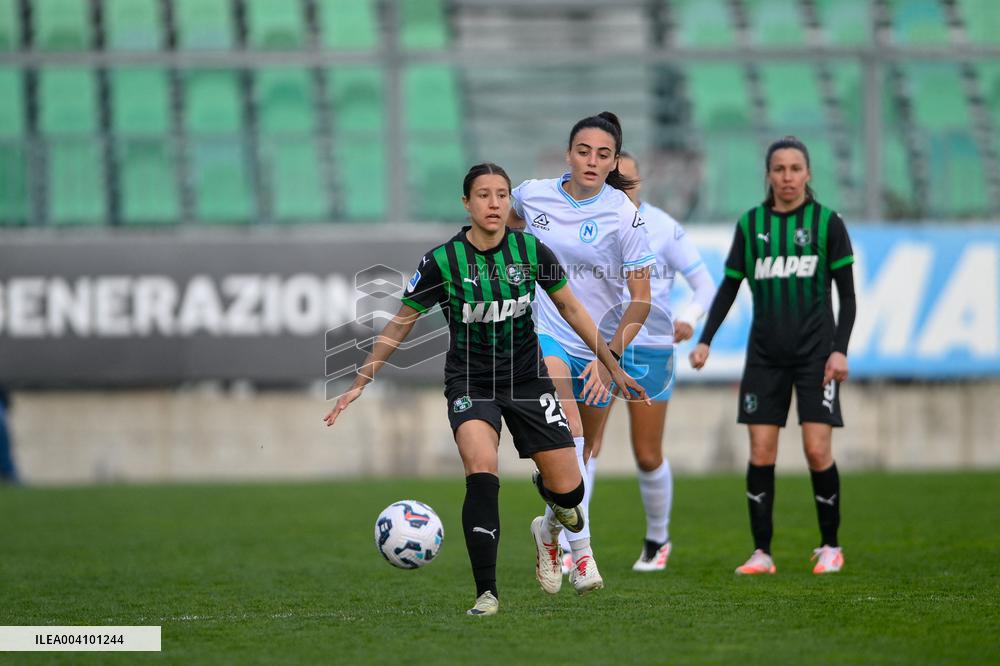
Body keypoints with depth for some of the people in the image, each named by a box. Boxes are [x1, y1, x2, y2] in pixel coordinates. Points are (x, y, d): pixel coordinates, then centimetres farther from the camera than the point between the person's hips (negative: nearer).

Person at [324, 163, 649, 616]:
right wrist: (361, 382, -1)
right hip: (470, 383, -2)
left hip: (527, 378, 3)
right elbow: (399, 324, -1)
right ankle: (486, 593, -20)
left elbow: (571, 309, 8)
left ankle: (553, 521, 40)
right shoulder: (442, 262, -12)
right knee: (482, 474, -28)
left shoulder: (531, 251, -6)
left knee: (568, 490, -1)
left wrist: (612, 366, 12)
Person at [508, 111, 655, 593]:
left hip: (599, 346, 1)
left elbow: (641, 300, -12)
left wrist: (610, 357, -21)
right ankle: (581, 553, -28)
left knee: (582, 450, 13)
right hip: (544, 333, -1)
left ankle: (552, 537, 39)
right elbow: (507, 214, 22)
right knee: (565, 433, -24)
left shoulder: (625, 216, -12)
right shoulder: (533, 195, -6)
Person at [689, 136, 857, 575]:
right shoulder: (751, 224, 6)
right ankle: (761, 552, 3)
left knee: (817, 451, -8)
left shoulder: (827, 222, 0)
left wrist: (840, 350, -9)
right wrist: (705, 340, 2)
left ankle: (830, 546, 9)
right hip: (765, 354, 2)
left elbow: (847, 294, 1)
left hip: (815, 353, -2)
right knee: (760, 453, -3)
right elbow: (728, 288, 12)